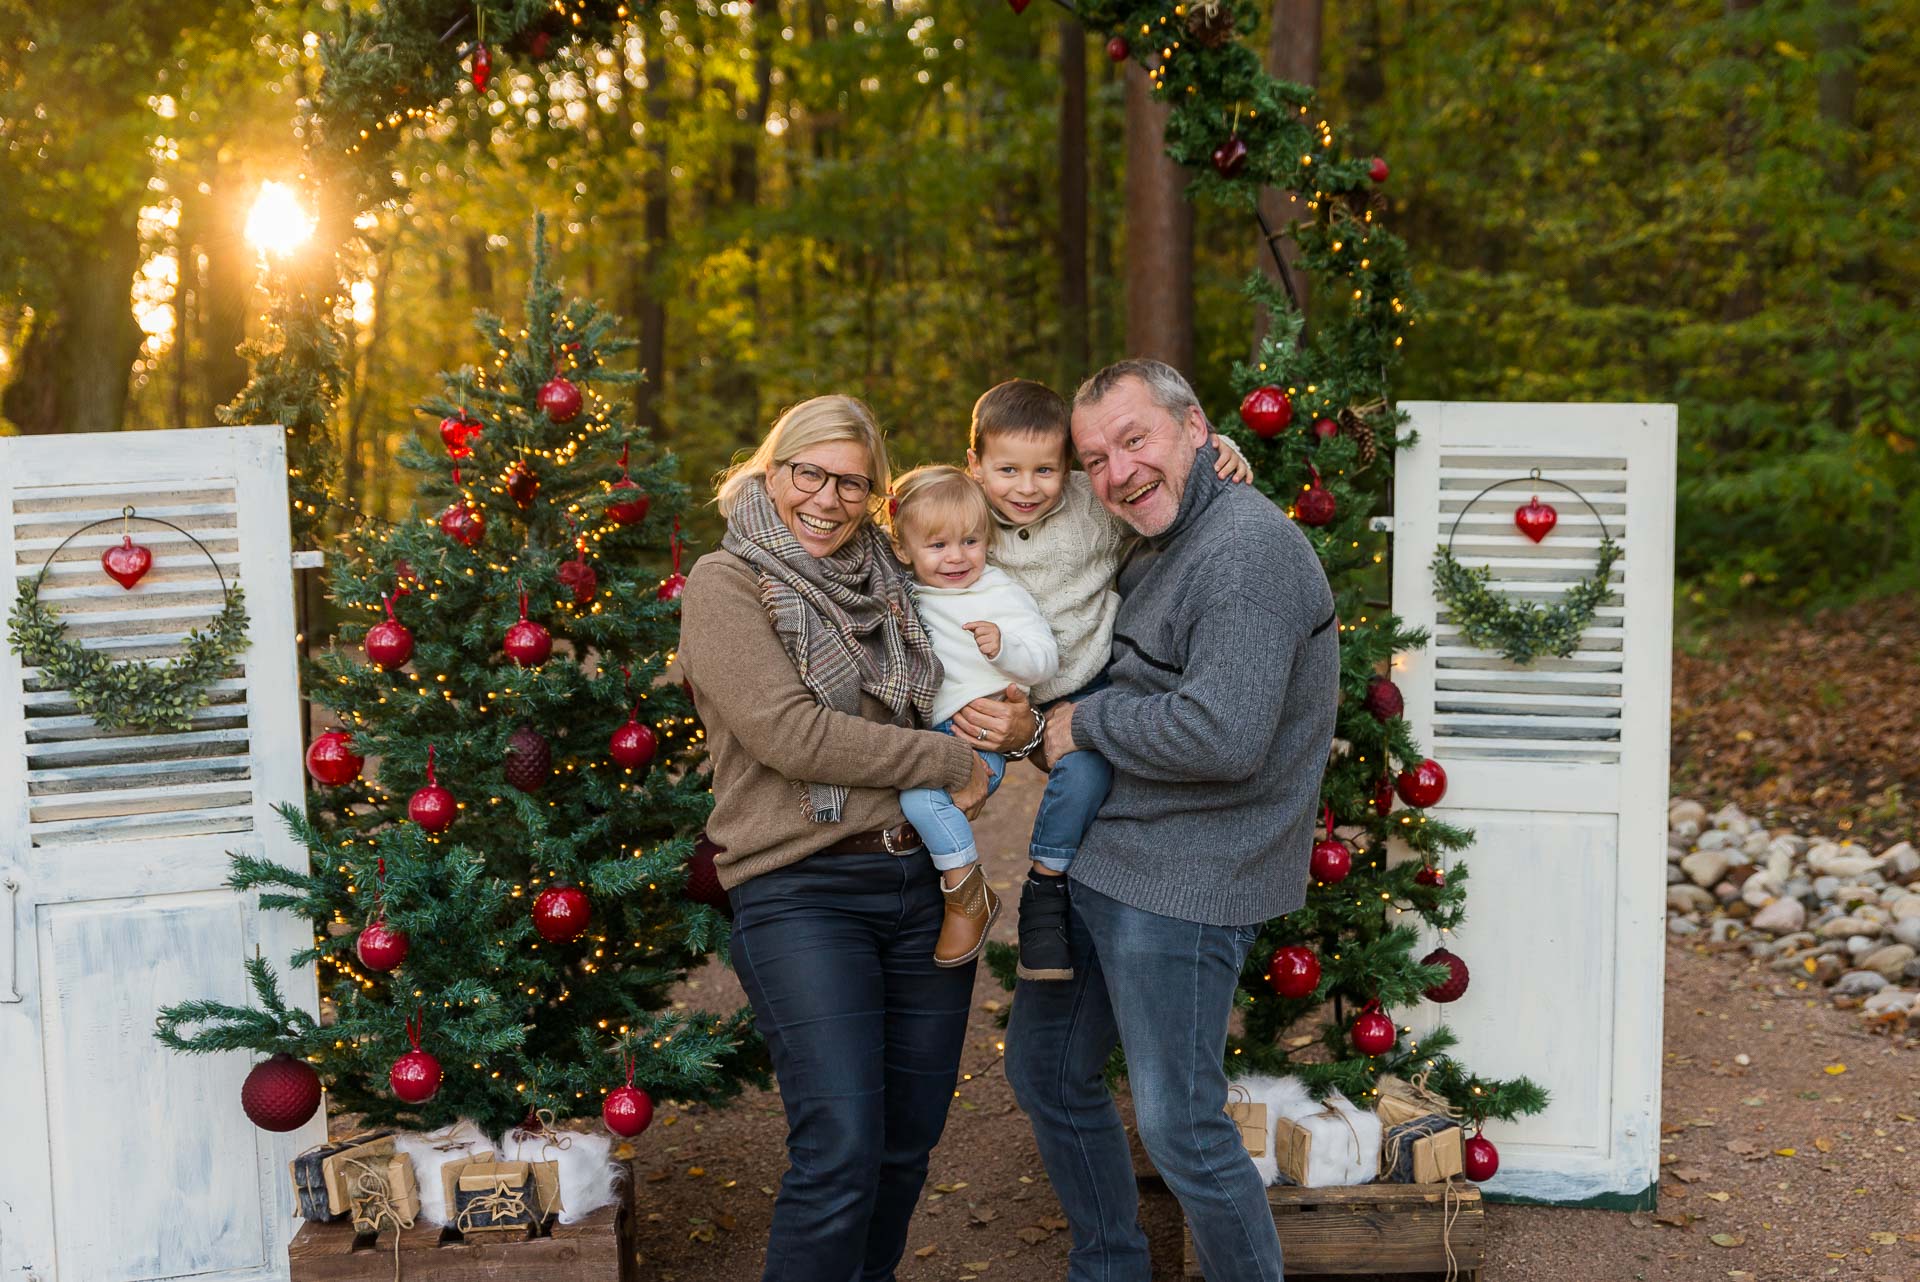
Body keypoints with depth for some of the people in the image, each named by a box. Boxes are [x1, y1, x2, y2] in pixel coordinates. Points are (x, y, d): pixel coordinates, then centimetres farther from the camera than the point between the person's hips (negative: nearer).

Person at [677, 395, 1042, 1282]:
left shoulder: (890, 583, 14)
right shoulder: (727, 583, -2)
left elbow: (984, 698, 24)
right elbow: (791, 732, -15)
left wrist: (1019, 725, -2)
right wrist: (954, 760, -12)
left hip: (924, 881, 6)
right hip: (801, 892, -6)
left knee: (908, 1142, 12)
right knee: (841, 1158, -13)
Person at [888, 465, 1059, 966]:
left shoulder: (1003, 594, -2)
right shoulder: (905, 595, 12)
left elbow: (1046, 659, -8)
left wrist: (1004, 646, -25)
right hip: (934, 733, 8)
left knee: (921, 794, -27)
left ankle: (969, 895, -12)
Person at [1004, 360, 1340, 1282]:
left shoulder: (1247, 549, -20)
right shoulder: (1156, 547, 13)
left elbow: (1221, 736, -30)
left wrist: (1087, 721, -16)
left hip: (1180, 887, -10)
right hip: (1097, 860, 11)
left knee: (1178, 1127, -3)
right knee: (1045, 1069, 20)